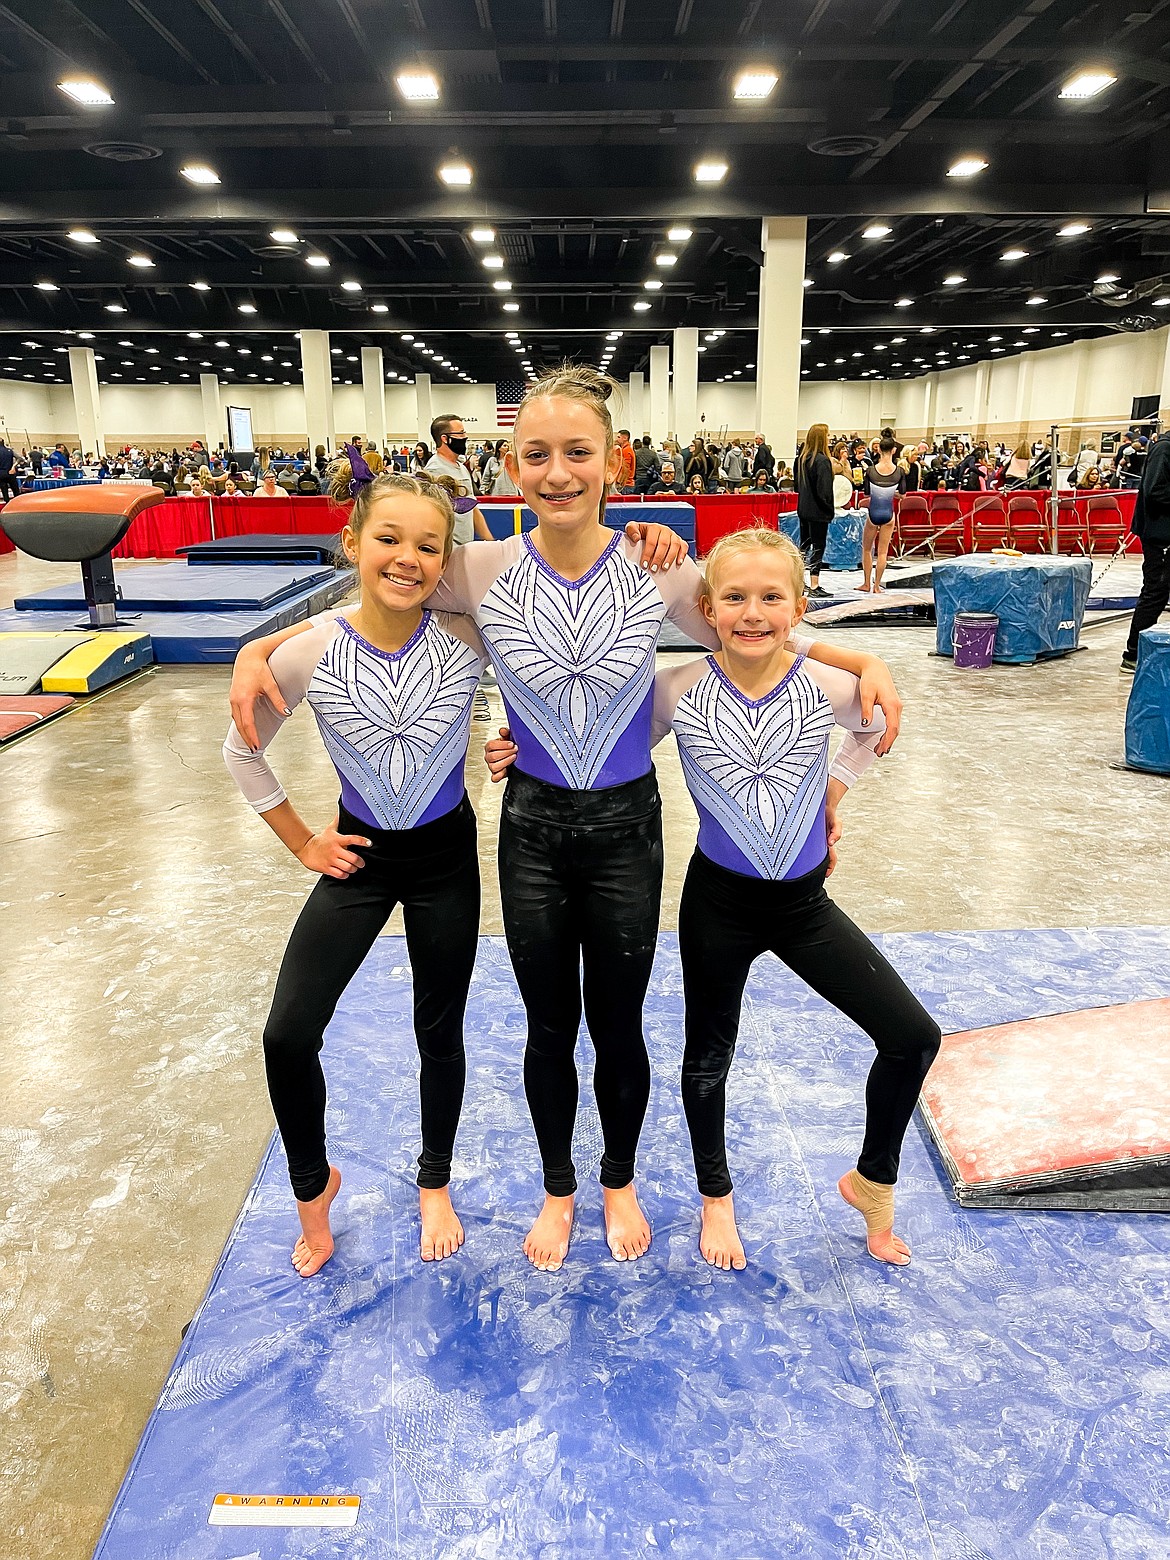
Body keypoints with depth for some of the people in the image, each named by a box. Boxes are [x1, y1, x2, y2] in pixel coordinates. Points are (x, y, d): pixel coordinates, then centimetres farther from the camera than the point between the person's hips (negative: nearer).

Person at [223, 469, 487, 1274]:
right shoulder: (311, 651, -16)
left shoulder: (468, 634, -18)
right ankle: (314, 1184, 28)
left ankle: (435, 1183, 41)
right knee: (288, 1035, -3)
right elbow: (244, 752, -1)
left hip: (446, 855, 0)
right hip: (360, 857, 1)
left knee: (441, 1032, 13)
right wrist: (301, 841, 0)